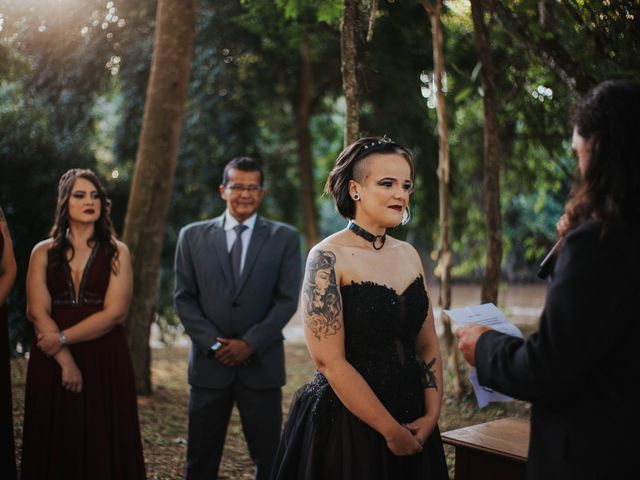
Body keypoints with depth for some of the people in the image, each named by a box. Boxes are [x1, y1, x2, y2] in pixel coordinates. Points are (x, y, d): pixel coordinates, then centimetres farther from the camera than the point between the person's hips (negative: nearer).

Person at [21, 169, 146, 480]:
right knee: (55, 448, 6)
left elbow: (115, 312, -7)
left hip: (105, 360, -1)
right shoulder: (44, 252, 7)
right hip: (51, 361, 1)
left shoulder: (117, 253, 5)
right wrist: (65, 361, -13)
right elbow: (38, 312, -3)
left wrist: (63, 338, -13)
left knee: (104, 447, 3)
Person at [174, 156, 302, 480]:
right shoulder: (193, 236, 6)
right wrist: (213, 343, -9)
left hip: (261, 364, -1)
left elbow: (288, 299, -3)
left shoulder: (284, 238, 3)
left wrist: (250, 343, -11)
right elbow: (183, 298, 3)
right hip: (209, 363, 1)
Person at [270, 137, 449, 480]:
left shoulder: (409, 255, 5)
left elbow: (427, 346, 8)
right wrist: (391, 430, -14)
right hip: (345, 426, -6)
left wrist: (431, 415, -5)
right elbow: (329, 361, -18)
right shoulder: (328, 257, -13)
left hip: (412, 427, 6)